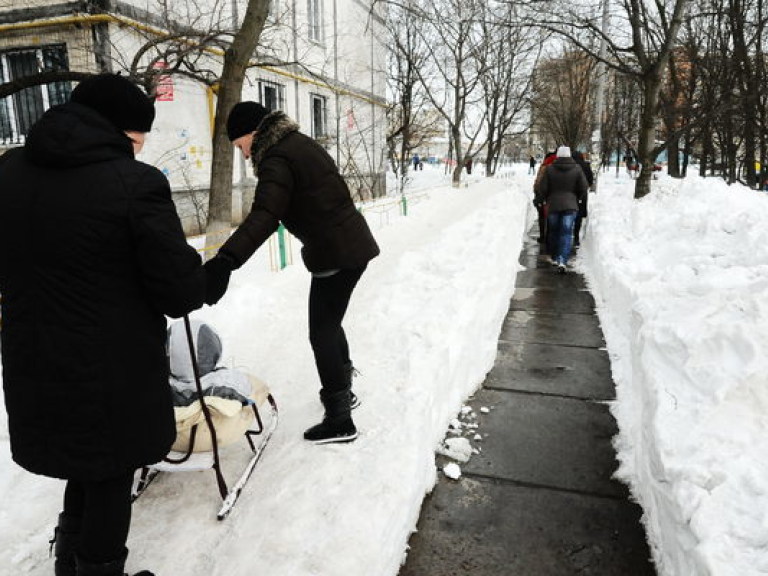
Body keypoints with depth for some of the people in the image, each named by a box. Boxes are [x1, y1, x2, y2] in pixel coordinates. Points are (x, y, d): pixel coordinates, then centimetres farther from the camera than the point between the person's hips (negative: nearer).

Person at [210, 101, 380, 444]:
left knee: (322, 333, -3)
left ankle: (339, 419, 5)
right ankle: (342, 390, 37)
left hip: (335, 254, -10)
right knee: (330, 323, 21)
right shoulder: (300, 143, 14)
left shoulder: (277, 160, -16)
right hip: (353, 244, 10)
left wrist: (226, 260, -39)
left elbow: (263, 217, -30)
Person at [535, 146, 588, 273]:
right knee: (566, 234, -2)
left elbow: (542, 188, -3)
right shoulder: (577, 169, -1)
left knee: (554, 232, 16)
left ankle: (555, 258, 24)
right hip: (570, 205, -1)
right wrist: (578, 199, 18)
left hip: (553, 205, 1)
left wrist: (543, 200, 14)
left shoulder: (550, 169, -4)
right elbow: (583, 189, 0)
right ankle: (562, 261, -15)